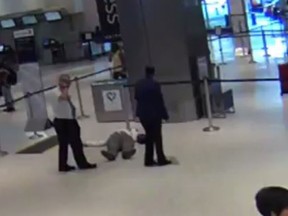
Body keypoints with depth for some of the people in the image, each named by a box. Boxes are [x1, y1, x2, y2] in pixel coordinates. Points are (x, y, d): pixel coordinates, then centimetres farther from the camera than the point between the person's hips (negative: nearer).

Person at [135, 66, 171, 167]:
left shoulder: (138, 84, 3)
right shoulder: (154, 84, -15)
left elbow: (136, 98, 9)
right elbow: (160, 100, -13)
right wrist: (165, 114, -6)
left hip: (142, 114, 5)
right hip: (154, 114, -5)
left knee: (149, 136, 14)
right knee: (157, 137, 3)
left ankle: (149, 160, 14)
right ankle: (161, 160, 9)